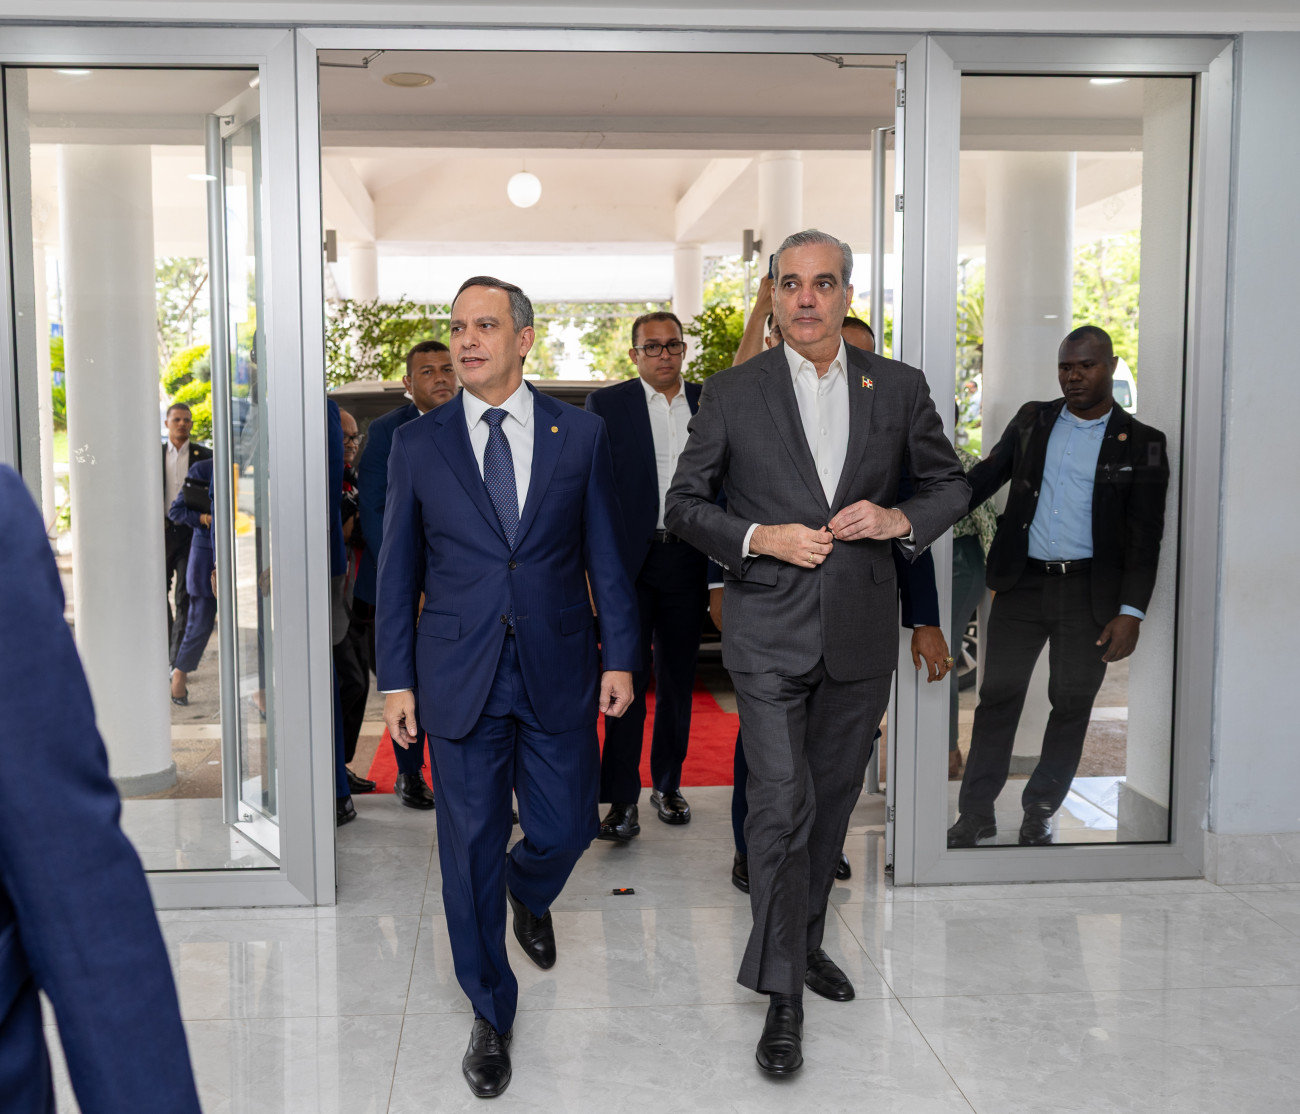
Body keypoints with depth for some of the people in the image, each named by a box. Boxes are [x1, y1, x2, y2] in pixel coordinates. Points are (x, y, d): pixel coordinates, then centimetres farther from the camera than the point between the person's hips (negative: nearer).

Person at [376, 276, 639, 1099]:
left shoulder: (581, 434, 1)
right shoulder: (418, 444, 2)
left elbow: (607, 554, 4)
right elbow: (398, 570, 5)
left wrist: (620, 656, 1)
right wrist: (396, 680, 2)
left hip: (558, 673, 0)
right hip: (459, 680, 0)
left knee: (564, 829, 8)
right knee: (471, 851, 6)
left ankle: (530, 896, 47)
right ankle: (491, 1016, 24)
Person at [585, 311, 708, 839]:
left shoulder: (709, 403, 10)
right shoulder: (606, 404, 2)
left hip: (688, 558, 3)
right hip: (629, 560, -3)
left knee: (678, 677, 11)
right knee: (625, 677, -3)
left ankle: (667, 785, 25)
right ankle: (623, 800, 2)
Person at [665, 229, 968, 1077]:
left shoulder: (900, 388, 4)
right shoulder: (733, 393, -1)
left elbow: (951, 483, 12)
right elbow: (685, 504, 3)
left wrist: (902, 518, -9)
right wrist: (759, 538, -14)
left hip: (861, 634, 3)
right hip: (770, 633, -3)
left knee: (832, 800, 15)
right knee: (781, 806, -7)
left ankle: (807, 941, 36)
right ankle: (783, 994, 4)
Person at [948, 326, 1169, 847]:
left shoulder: (1141, 442, 1)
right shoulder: (1032, 419, 10)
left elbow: (1146, 535, -2)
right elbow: (986, 476, 15)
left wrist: (1131, 612, -10)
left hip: (1090, 591, -1)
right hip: (1022, 583, 2)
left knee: (1072, 703, 7)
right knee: (998, 695, 3)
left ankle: (1040, 813, 22)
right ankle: (975, 813, 13)